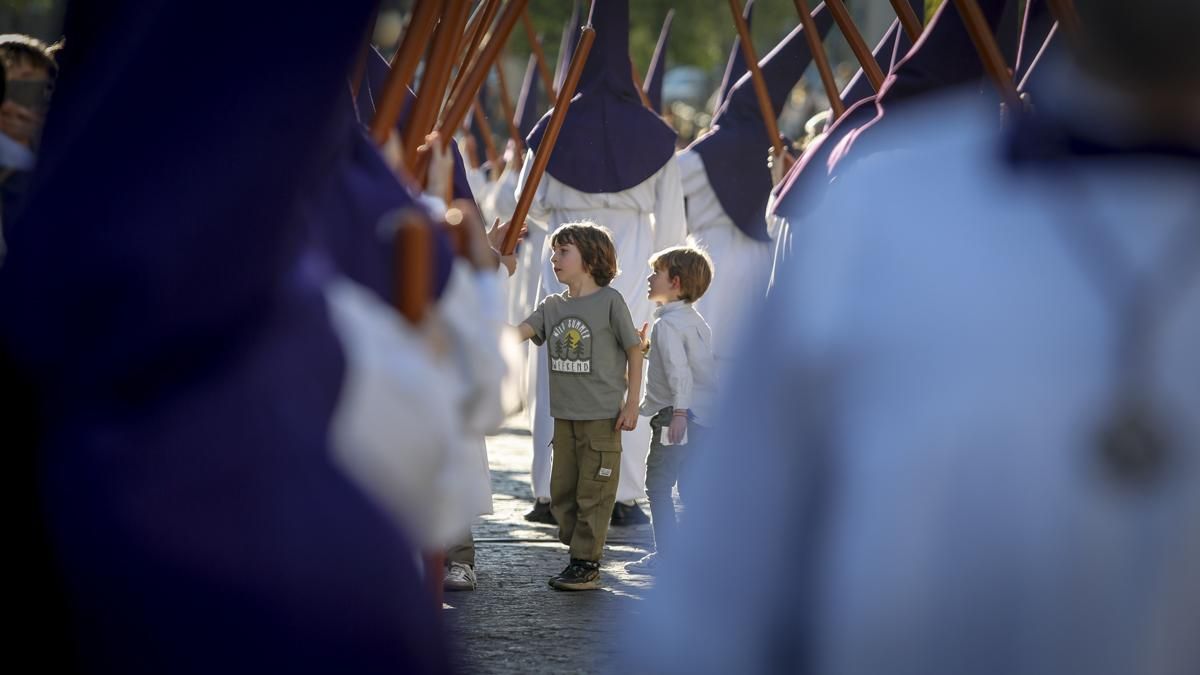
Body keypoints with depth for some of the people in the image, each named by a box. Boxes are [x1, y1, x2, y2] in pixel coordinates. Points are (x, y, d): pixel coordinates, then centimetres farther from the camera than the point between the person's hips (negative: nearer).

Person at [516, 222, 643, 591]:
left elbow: (634, 352, -2)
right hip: (565, 415, 6)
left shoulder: (609, 300, -5)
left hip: (602, 417, -6)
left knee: (593, 494, -3)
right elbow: (516, 332, -2)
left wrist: (631, 404, -5)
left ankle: (586, 564, 3)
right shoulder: (553, 305, 10)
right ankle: (579, 555, 20)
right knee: (562, 493, 10)